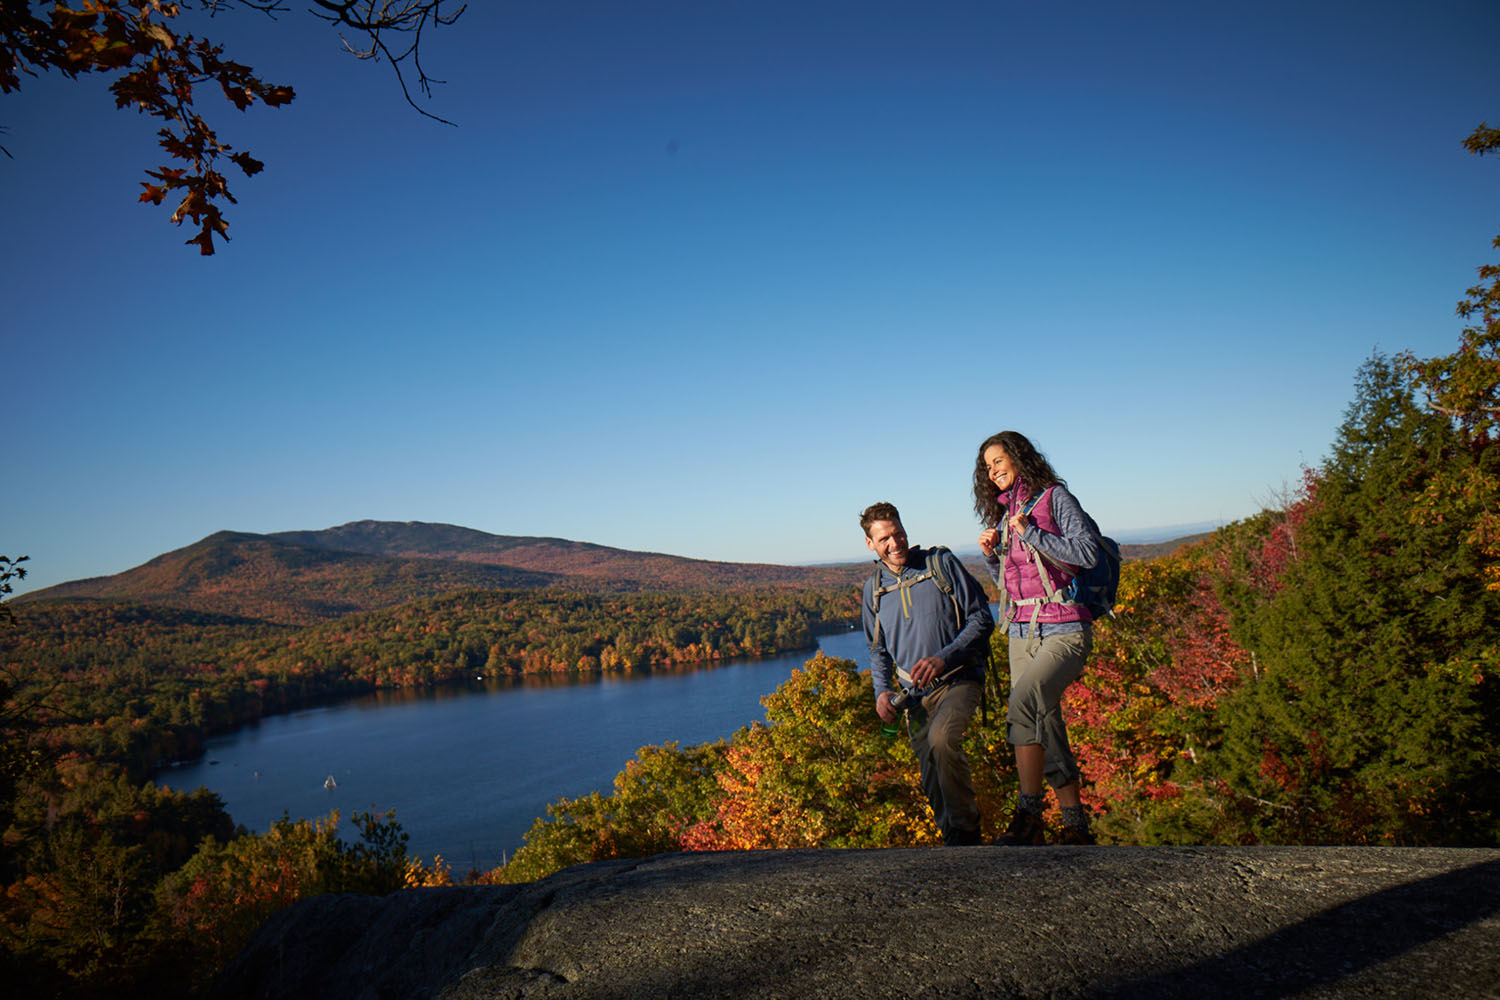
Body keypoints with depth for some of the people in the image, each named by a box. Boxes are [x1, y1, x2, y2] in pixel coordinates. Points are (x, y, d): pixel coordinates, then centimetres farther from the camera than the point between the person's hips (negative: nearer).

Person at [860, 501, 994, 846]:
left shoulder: (941, 563, -4)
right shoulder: (874, 587, 9)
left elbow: (981, 617, -6)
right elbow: (878, 649, 19)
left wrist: (943, 658, -18)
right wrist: (882, 691, 2)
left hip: (959, 679, -5)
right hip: (915, 692, 5)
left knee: (941, 738, -31)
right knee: (932, 781, 4)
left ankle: (966, 828, -14)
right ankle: (955, 843, 23)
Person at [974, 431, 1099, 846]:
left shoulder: (1054, 497, -1)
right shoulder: (1004, 515, 19)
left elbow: (1088, 552, -13)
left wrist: (1031, 534, -13)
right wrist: (991, 555, 5)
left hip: (1063, 630, -7)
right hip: (1021, 632, 7)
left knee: (1026, 699, -30)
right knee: (1046, 729, 4)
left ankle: (1028, 814, -26)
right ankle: (1076, 825, 13)